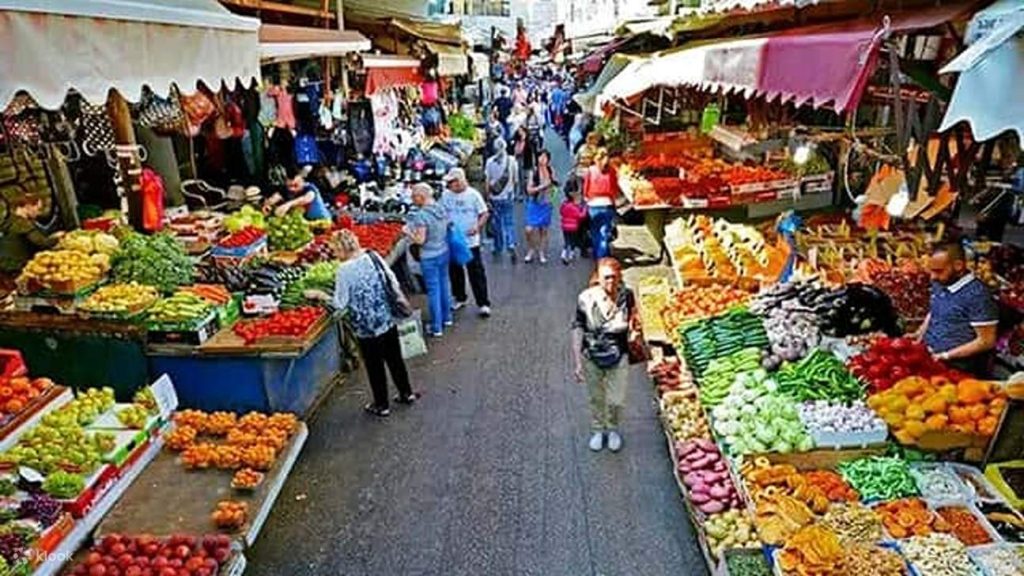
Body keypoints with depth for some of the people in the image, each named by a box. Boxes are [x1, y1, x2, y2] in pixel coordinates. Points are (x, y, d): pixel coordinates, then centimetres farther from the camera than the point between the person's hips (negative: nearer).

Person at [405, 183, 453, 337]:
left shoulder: (421, 215, -22)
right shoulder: (442, 209, -1)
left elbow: (420, 240, -21)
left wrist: (408, 231, -5)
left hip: (429, 257, -7)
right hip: (444, 252, 7)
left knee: (433, 290, 4)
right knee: (444, 284, 21)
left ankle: (436, 328, 15)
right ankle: (447, 317, 38)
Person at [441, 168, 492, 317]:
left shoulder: (473, 194, -9)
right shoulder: (446, 195, 1)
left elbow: (484, 214, -7)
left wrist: (478, 226, -24)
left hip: (470, 241, -4)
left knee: (476, 274, 0)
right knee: (455, 272, 16)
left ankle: (483, 303, 8)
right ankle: (460, 298, 34)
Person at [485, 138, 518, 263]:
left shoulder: (490, 161, -8)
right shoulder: (512, 160, -6)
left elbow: (487, 181, -6)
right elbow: (515, 180, 0)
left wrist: (488, 196, 3)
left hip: (495, 197, 0)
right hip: (508, 196, 0)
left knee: (497, 223, 13)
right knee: (509, 222, 5)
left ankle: (498, 248, 23)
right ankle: (511, 245, -14)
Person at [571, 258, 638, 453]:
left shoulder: (626, 295, -14)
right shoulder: (586, 298, -19)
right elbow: (578, 330, -12)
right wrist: (577, 362, -12)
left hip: (618, 358, 0)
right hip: (591, 358, 0)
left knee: (616, 400, 9)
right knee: (596, 398, 19)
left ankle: (613, 430, 40)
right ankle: (597, 430, 45)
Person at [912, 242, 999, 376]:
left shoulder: (977, 295, -14)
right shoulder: (938, 285, 7)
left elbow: (986, 341, -12)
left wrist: (946, 355, -14)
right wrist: (920, 333, 8)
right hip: (928, 358, 6)